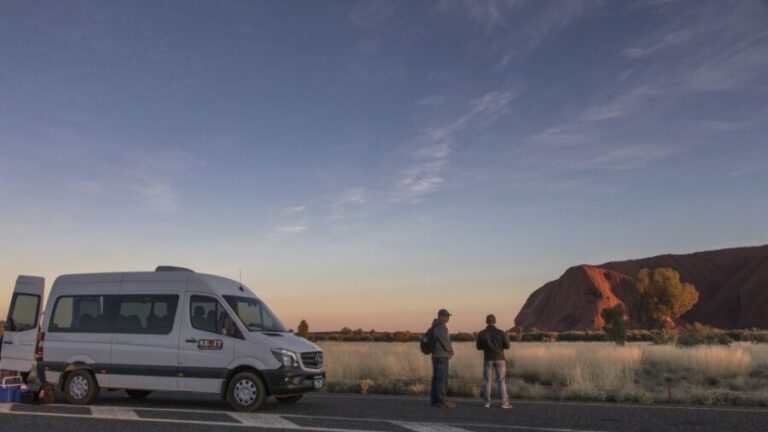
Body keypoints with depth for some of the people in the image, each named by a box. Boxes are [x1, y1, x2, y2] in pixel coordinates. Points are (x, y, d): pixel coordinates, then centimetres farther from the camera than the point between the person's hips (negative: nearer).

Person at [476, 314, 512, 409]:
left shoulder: (481, 334, -6)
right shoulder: (501, 333, -9)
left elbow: (479, 347, 3)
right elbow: (507, 346, -2)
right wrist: (507, 337, 16)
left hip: (488, 360, 1)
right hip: (499, 359, -1)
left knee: (487, 381, 8)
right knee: (501, 381, 5)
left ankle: (487, 402, 7)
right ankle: (504, 402, 2)